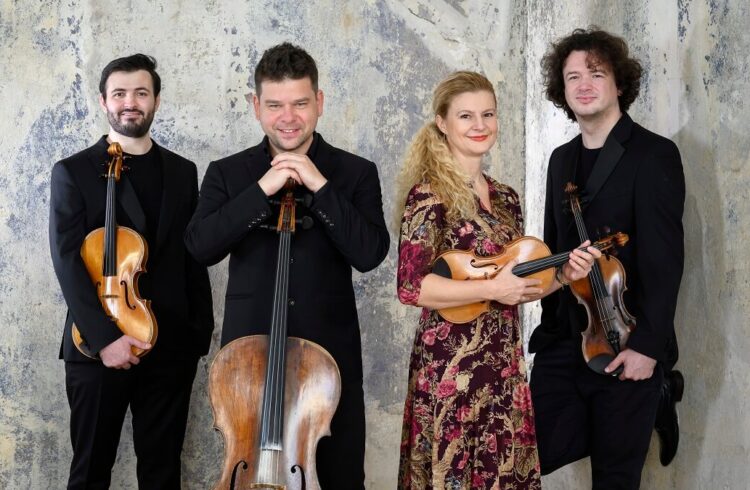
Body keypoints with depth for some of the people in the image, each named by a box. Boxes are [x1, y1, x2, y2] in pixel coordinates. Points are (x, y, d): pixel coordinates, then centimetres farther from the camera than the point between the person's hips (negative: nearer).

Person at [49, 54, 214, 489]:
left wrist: (200, 332, 7)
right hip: (98, 347, -3)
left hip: (170, 347, 3)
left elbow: (194, 258, 13)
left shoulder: (183, 172, 11)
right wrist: (105, 335, -18)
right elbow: (69, 262, -9)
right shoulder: (73, 172, -1)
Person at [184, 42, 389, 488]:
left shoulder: (356, 173, 2)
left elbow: (370, 254, -12)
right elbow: (201, 246, -11)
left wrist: (320, 186, -16)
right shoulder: (227, 174, 5)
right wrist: (262, 190, -17)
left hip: (330, 353, 0)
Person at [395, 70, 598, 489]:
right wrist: (492, 288, -20)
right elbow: (412, 287, -19)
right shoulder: (429, 194, -11)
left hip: (505, 363, 7)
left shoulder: (506, 198, 12)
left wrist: (562, 275, -1)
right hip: (451, 365, -7)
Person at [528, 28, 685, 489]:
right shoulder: (562, 158, 14)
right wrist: (550, 325, 10)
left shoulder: (655, 155, -8)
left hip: (624, 346, -6)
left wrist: (647, 345, -19)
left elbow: (664, 259, -13)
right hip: (563, 342, 6)